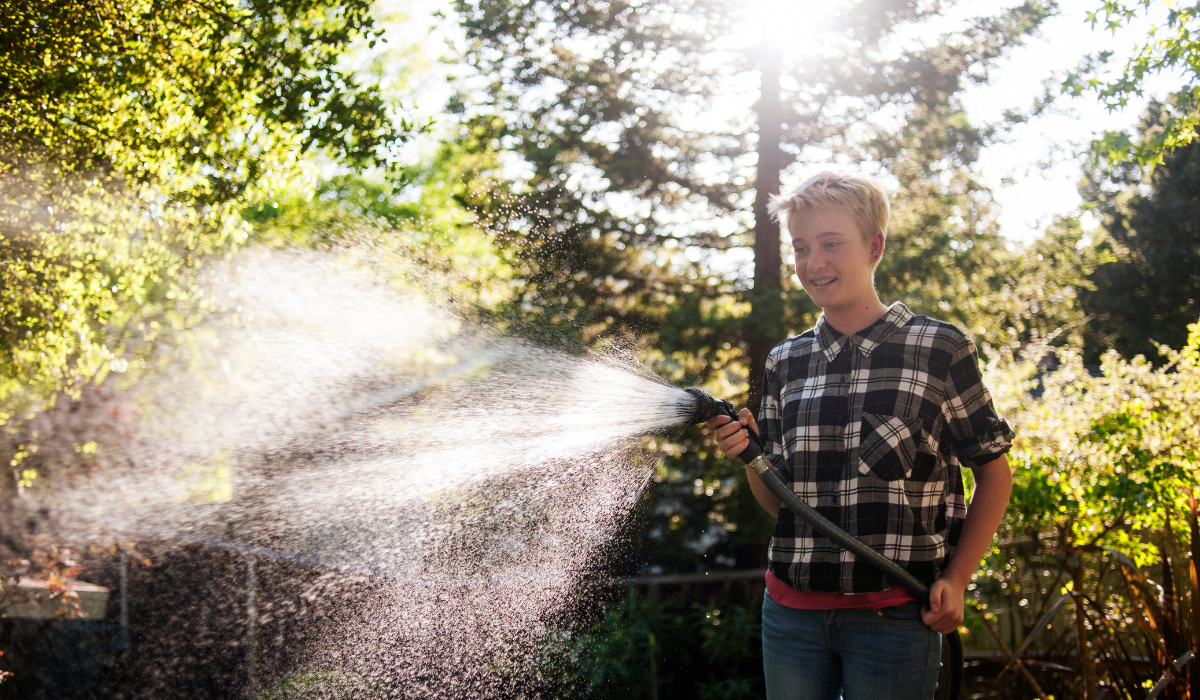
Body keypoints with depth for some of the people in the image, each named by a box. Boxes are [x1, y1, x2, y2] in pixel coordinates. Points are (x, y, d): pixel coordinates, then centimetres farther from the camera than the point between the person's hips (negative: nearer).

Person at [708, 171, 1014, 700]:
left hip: (894, 615, -3)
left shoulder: (940, 350, -3)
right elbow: (778, 502, 12)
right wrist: (749, 457, -8)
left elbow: (993, 472, 3)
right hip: (792, 611, 4)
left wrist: (955, 580, -6)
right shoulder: (784, 363, 9)